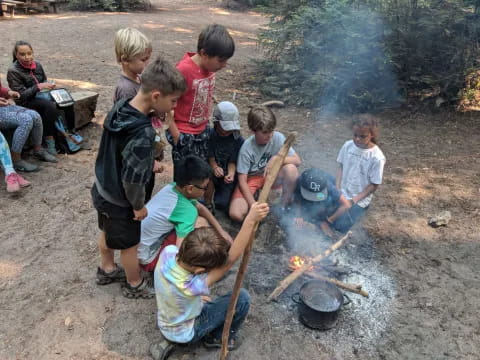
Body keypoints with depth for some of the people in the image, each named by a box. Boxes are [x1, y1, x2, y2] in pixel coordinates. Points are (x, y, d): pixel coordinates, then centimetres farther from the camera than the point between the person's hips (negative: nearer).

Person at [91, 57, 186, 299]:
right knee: (129, 245, 16)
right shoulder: (142, 134, -36)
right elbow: (132, 179, -29)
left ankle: (106, 269, 53)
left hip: (102, 189, 8)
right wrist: (138, 205, -12)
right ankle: (135, 285, 40)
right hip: (120, 200, -8)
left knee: (107, 233, 29)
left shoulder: (119, 107, -9)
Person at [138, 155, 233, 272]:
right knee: (201, 223, -18)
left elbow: (200, 208, 11)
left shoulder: (172, 187, -5)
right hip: (148, 258, -8)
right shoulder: (187, 210, -29)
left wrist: (221, 231, 6)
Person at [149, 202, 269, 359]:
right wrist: (250, 220, -56)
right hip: (184, 333, -6)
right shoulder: (191, 286, -43)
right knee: (242, 298, -11)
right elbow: (232, 259, -48)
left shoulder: (168, 252, -28)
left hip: (165, 321, 6)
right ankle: (219, 338, 15)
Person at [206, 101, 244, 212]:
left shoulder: (238, 140, -13)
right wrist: (215, 168, -35)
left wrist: (231, 174, -33)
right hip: (213, 173, 0)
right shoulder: (210, 135, -14)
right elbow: (211, 158, -14)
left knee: (221, 203, -16)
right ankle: (208, 203, -11)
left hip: (227, 175, 0)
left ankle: (220, 190, 20)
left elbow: (232, 162, -12)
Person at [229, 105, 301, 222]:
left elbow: (297, 160, -17)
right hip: (250, 179, -2)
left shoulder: (278, 137, -18)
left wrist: (276, 158, -34)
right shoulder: (247, 148, -24)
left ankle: (285, 207, -7)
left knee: (291, 169, -32)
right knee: (236, 214, -26)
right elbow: (242, 181, -21)